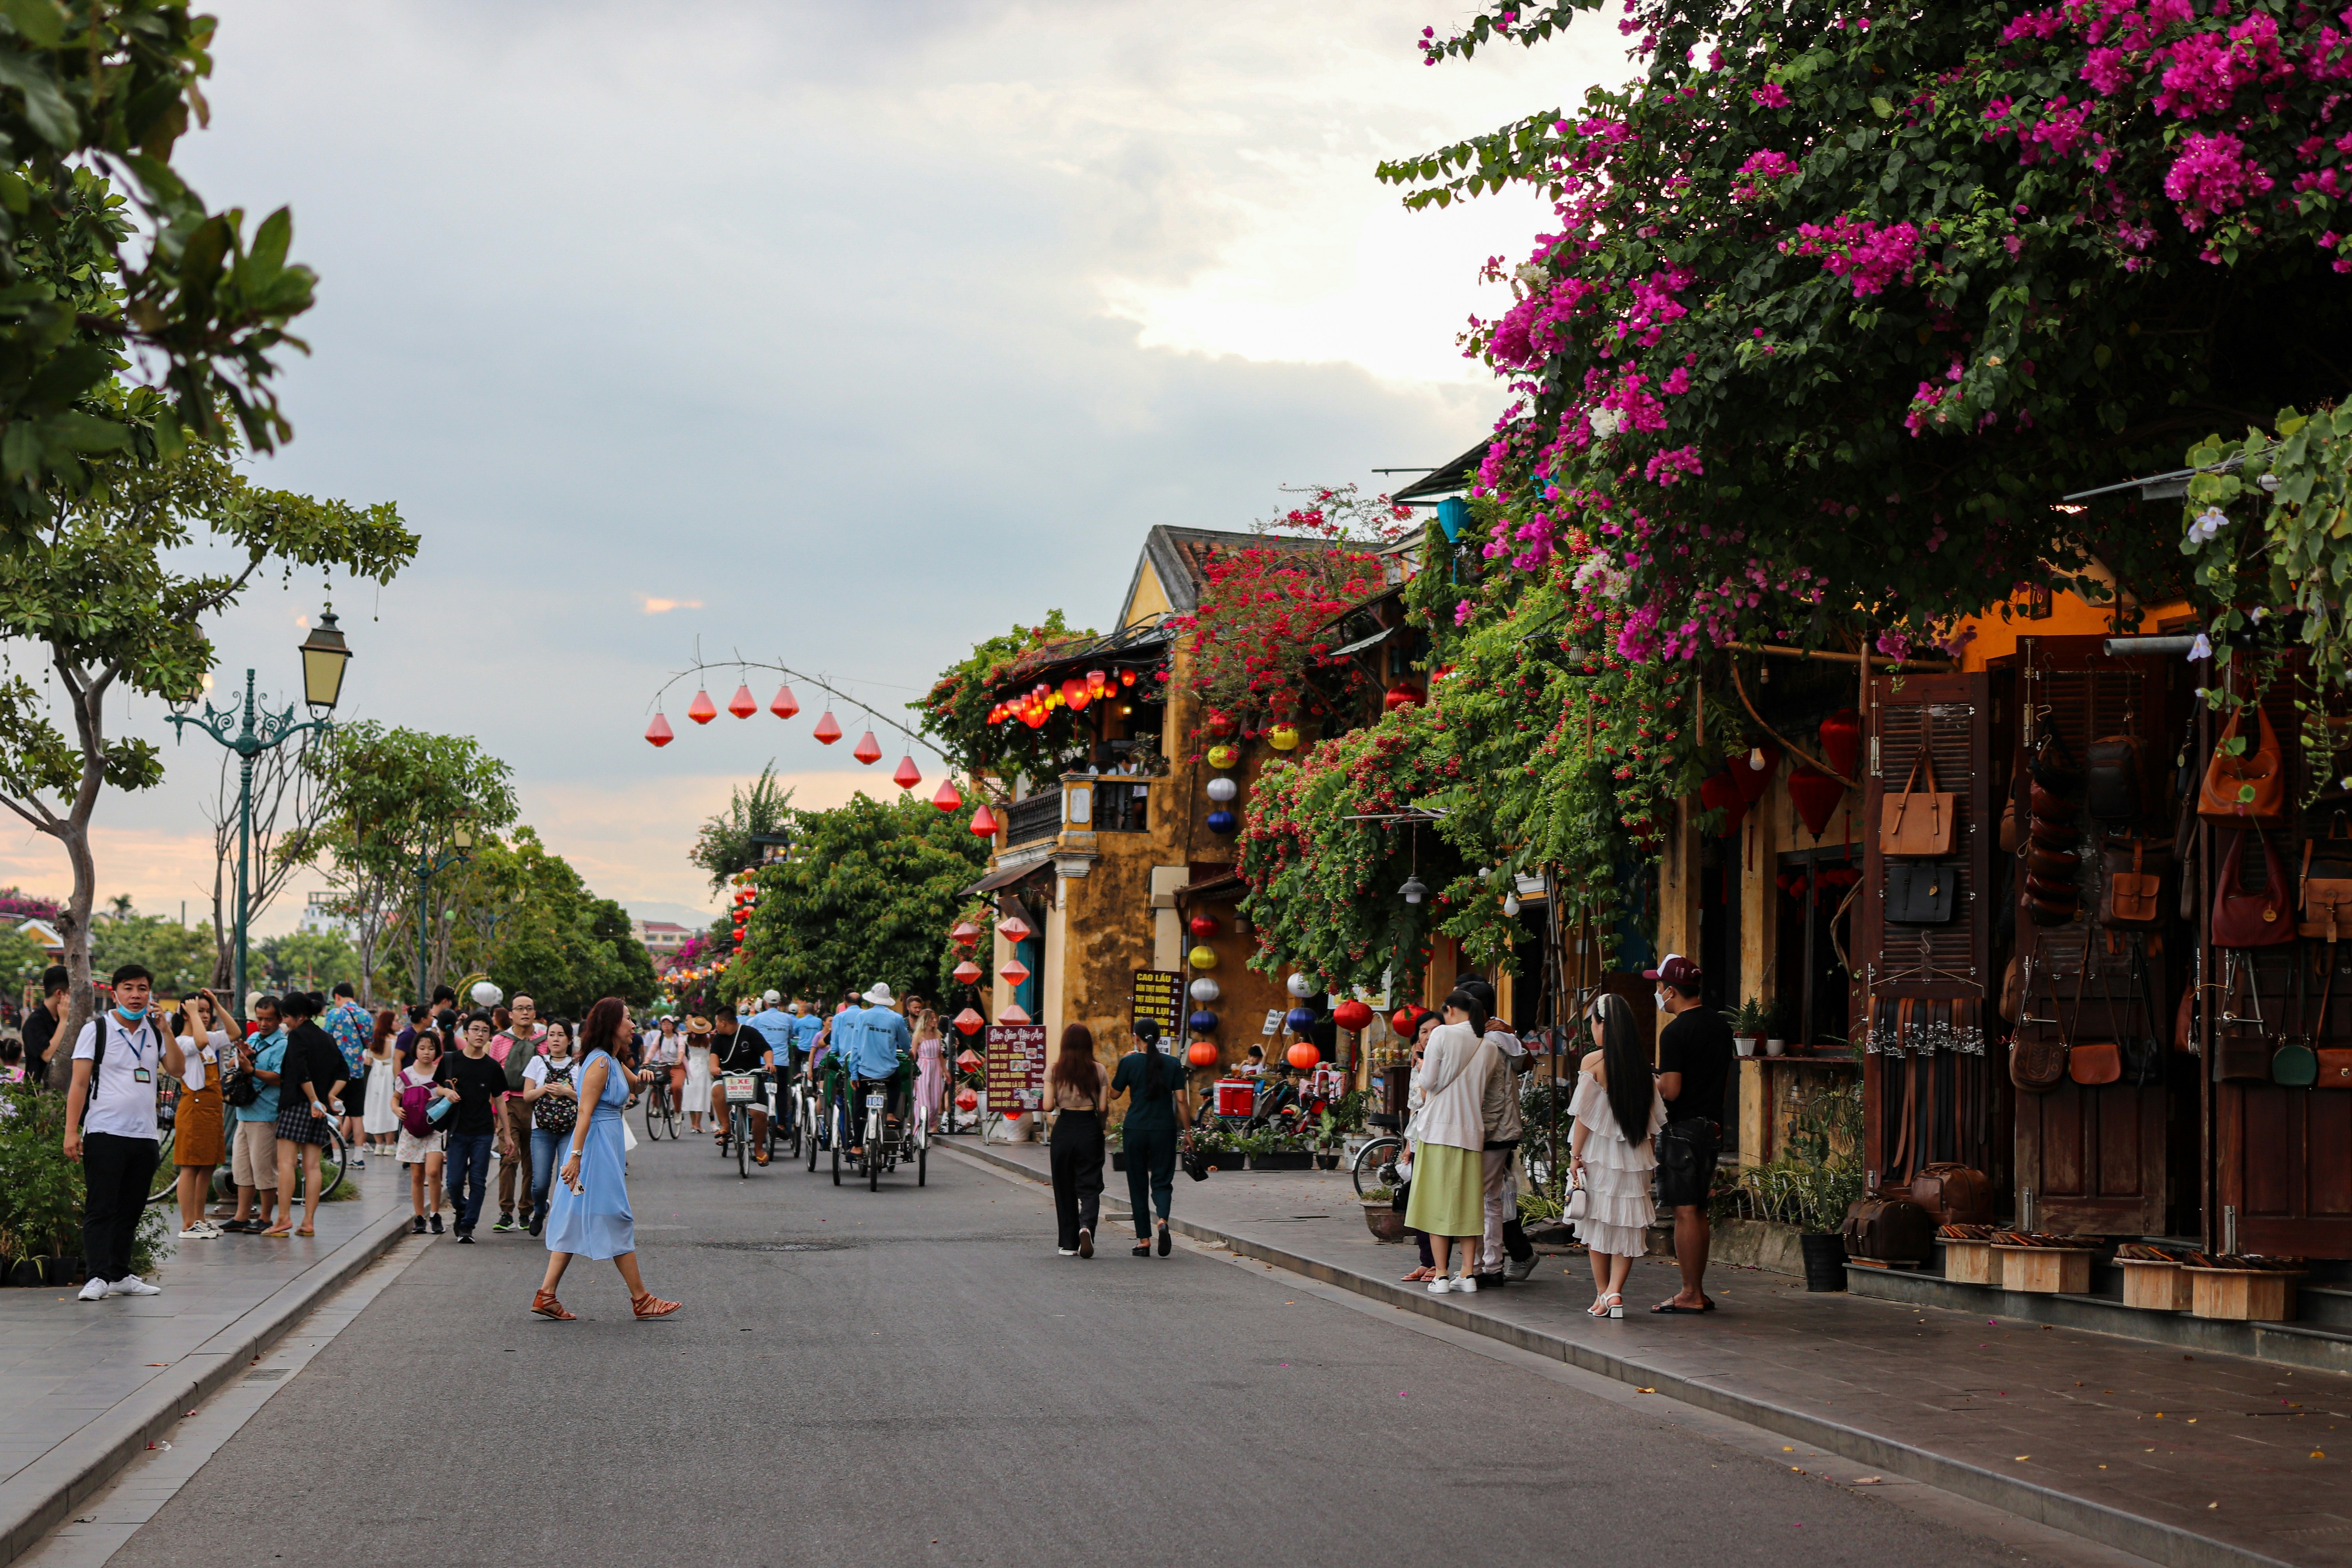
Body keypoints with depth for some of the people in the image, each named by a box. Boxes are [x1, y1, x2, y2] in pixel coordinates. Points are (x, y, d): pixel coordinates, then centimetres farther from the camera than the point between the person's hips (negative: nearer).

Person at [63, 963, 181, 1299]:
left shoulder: (154, 1032, 12)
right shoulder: (97, 1029, 0)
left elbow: (178, 1070, 1)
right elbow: (79, 1083, -3)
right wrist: (71, 1131, -10)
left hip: (145, 1135, 5)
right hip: (104, 1133, -5)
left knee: (130, 1211, 9)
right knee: (100, 1209, -6)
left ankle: (120, 1276, 16)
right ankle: (98, 1277, -8)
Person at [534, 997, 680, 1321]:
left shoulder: (614, 1061, 14)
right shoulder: (600, 1063, -14)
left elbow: (635, 1084, 30)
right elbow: (585, 1113, -20)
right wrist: (576, 1156, -24)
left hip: (607, 1147, 10)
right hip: (596, 1146, -10)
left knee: (576, 1223, 8)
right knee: (617, 1221, -2)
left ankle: (547, 1295, 7)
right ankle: (641, 1299, 5)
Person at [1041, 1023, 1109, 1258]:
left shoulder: (1054, 1070, -3)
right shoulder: (1099, 1071, -2)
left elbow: (1048, 1106, -7)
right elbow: (1103, 1107, -3)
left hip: (1064, 1130, 0)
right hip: (1090, 1129, 0)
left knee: (1065, 1187, 11)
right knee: (1089, 1185, 3)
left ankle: (1069, 1244, 13)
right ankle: (1086, 1225, -26)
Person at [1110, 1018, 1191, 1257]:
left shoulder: (1129, 1062, -4)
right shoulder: (1172, 1065, 1)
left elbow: (1115, 1092, 7)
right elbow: (1182, 1100, -1)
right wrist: (1187, 1132, 6)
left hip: (1135, 1130, -1)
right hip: (1165, 1130, 1)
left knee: (1138, 1184, 9)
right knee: (1162, 1181, 8)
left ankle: (1144, 1240, 8)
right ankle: (1163, 1220, -22)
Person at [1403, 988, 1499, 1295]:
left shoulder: (1443, 1034, -6)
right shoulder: (1489, 1048, 8)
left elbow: (1427, 1083, -6)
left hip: (1438, 1129, -4)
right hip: (1472, 1131, 4)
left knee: (1437, 1201, 1)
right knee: (1468, 1202, 10)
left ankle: (1440, 1275, 0)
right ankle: (1468, 1274, 9)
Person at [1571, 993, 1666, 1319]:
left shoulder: (1593, 1062, -10)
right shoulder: (1641, 1063, 2)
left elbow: (1584, 1114, -9)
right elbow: (1655, 1116, 6)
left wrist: (1575, 1155, -3)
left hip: (1598, 1154, -3)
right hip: (1633, 1157, 3)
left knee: (1598, 1222, 9)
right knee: (1627, 1222, 7)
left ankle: (1602, 1293, 13)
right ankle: (1615, 1291, -5)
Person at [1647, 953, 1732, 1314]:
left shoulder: (1674, 1032, -16)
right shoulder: (1720, 1024, 11)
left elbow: (1670, 1090, -20)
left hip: (1683, 1128, -9)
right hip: (1713, 1125, 9)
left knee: (1685, 1212, -5)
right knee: (1698, 1210, 14)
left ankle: (1690, 1295, -4)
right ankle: (1698, 1292, 18)